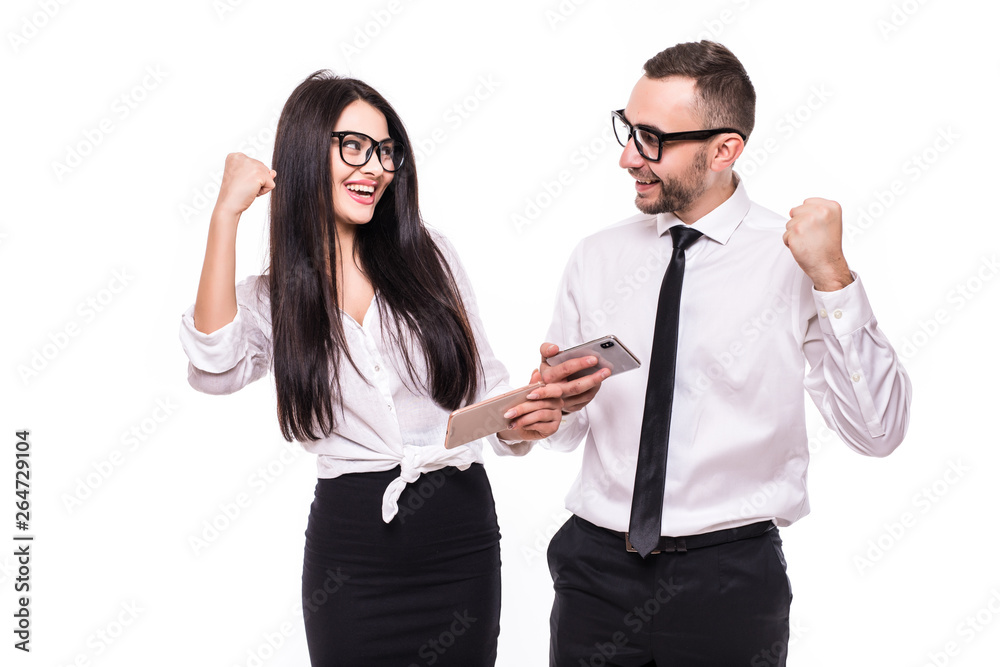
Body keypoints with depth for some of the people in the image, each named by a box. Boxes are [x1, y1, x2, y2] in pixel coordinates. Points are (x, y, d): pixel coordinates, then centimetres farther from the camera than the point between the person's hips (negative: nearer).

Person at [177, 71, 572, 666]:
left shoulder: (427, 254, 4)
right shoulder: (272, 296, 2)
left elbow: (487, 383, 9)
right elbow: (216, 369, -20)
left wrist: (520, 422, -14)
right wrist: (227, 215, -17)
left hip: (461, 533, 1)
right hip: (350, 544, -1)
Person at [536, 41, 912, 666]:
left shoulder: (793, 260, -6)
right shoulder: (597, 257, 5)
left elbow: (878, 432, -14)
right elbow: (564, 432, 9)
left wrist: (832, 278, -21)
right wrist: (562, 399, -13)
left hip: (729, 576, -3)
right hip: (597, 563, 3)